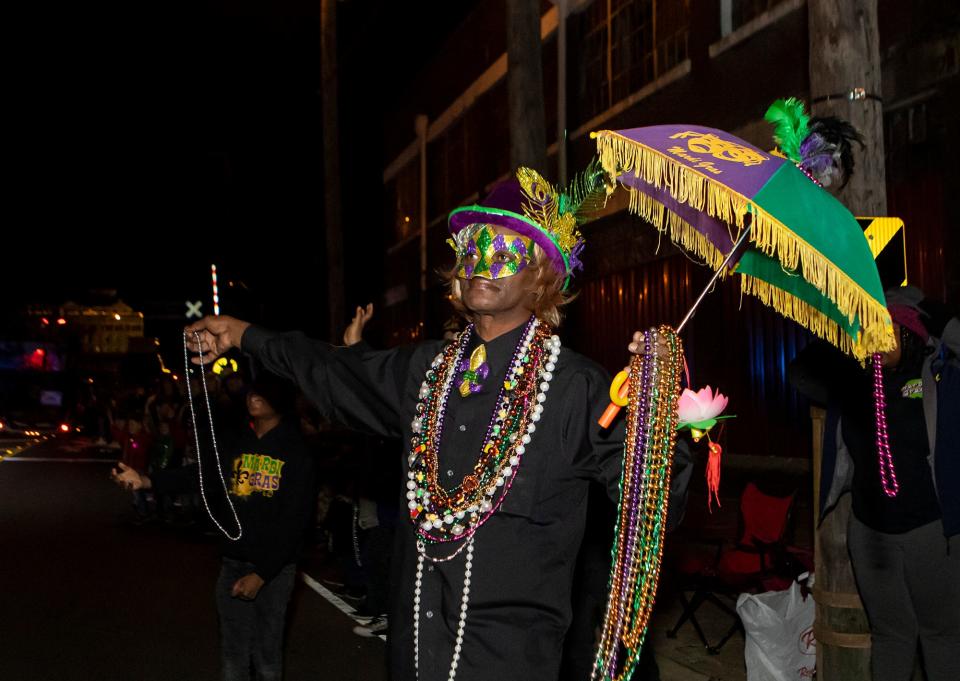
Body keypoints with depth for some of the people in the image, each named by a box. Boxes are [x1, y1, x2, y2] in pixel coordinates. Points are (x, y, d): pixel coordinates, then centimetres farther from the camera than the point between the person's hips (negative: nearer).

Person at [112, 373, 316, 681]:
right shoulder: (234, 443, 7)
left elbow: (294, 521, -10)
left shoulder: (295, 452, -7)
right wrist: (148, 481, -23)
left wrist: (262, 573, -16)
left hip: (275, 566, -3)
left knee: (267, 654, 5)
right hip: (233, 562, 4)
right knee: (233, 651, 10)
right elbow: (202, 473, -7)